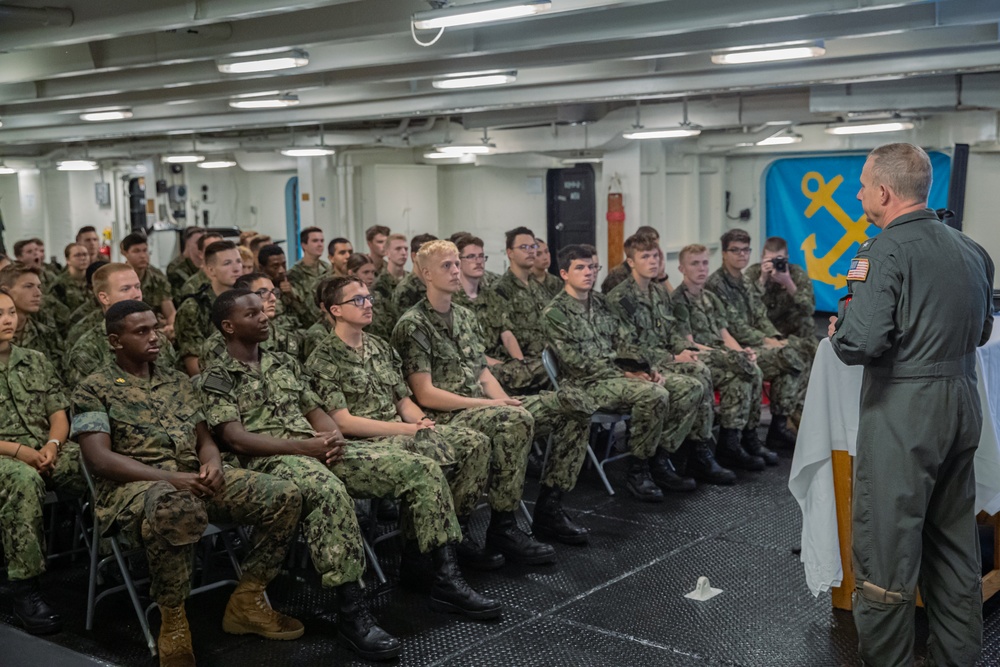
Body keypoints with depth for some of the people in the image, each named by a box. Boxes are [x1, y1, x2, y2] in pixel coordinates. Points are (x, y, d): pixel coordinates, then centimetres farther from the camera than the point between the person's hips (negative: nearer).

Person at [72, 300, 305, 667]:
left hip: (194, 478, 6)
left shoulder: (177, 381, 20)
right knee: (176, 509, -44)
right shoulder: (93, 390, 1)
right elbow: (99, 459, -10)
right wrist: (169, 477, -21)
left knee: (284, 495, -13)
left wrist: (213, 463, -6)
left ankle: (246, 602, -1)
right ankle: (173, 622, -21)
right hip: (135, 484, -6)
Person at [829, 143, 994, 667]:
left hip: (903, 412, -8)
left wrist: (837, 329, -3)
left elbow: (859, 344, -22)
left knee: (886, 549, 1)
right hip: (962, 406, 8)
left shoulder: (884, 253, -14)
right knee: (955, 543, 19)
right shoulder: (970, 250, 10)